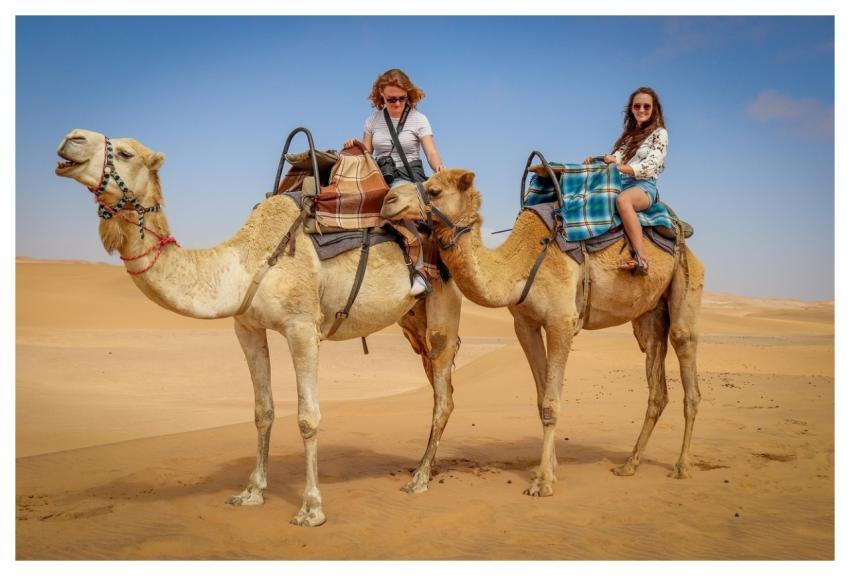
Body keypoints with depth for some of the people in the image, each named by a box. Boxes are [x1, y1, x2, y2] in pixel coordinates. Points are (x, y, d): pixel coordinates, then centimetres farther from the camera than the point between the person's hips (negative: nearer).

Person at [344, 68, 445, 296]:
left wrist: (439, 168, -28)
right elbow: (366, 153, 14)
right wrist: (354, 148, -9)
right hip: (381, 175, 4)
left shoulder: (418, 119, 3)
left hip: (409, 176, -4)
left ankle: (419, 269, -35)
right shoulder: (373, 120, 12)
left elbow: (432, 152, -6)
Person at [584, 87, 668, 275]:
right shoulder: (630, 134, 24)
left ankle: (641, 258, -48)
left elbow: (649, 167, -9)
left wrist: (619, 167, -21)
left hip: (644, 186, -7)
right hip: (622, 184, 7)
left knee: (622, 199, -40)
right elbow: (616, 158, 15)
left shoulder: (659, 134, 5)